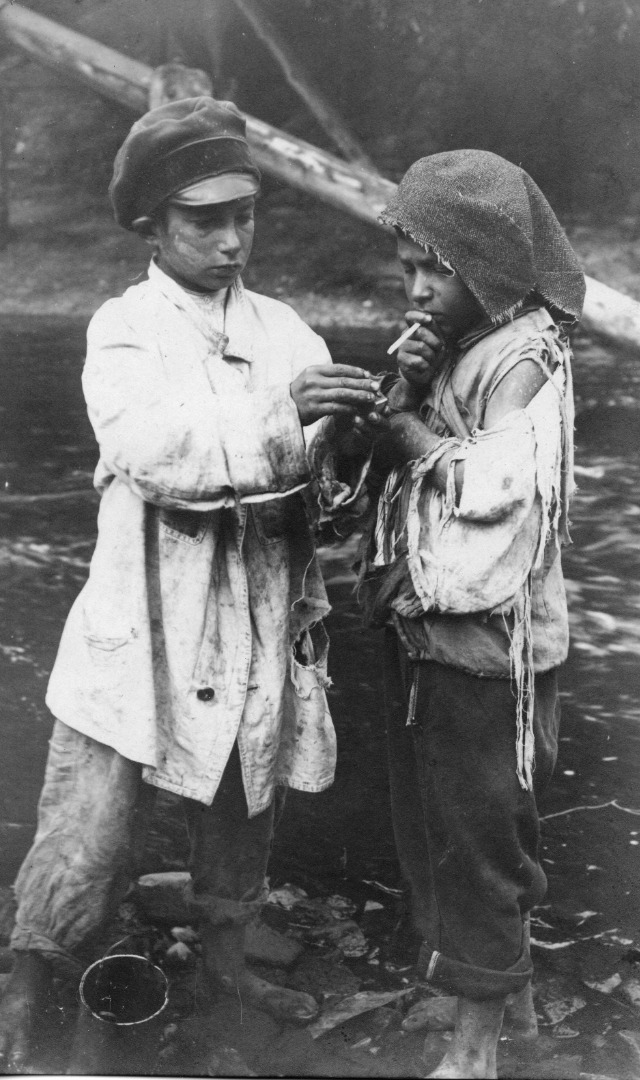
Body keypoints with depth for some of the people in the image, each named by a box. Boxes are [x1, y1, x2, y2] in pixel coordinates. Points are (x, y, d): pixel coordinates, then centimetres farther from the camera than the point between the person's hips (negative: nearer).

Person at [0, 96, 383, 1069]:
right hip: (141, 630, -4)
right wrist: (278, 417, -35)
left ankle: (225, 957, 44)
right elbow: (148, 449, -23)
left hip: (257, 625, 4)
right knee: (87, 841, 2)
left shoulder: (281, 328, 6)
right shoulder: (123, 330, -5)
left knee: (241, 808, 19)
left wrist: (375, 413, -23)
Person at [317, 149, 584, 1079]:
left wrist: (412, 429, -13)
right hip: (421, 634, 8)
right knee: (428, 828, 22)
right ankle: (500, 975, 45)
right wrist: (399, 393, -13)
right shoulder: (446, 340, 7)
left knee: (479, 842, 7)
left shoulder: (528, 358, -16)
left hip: (487, 649, -8)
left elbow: (497, 497, -26)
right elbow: (359, 461, 4)